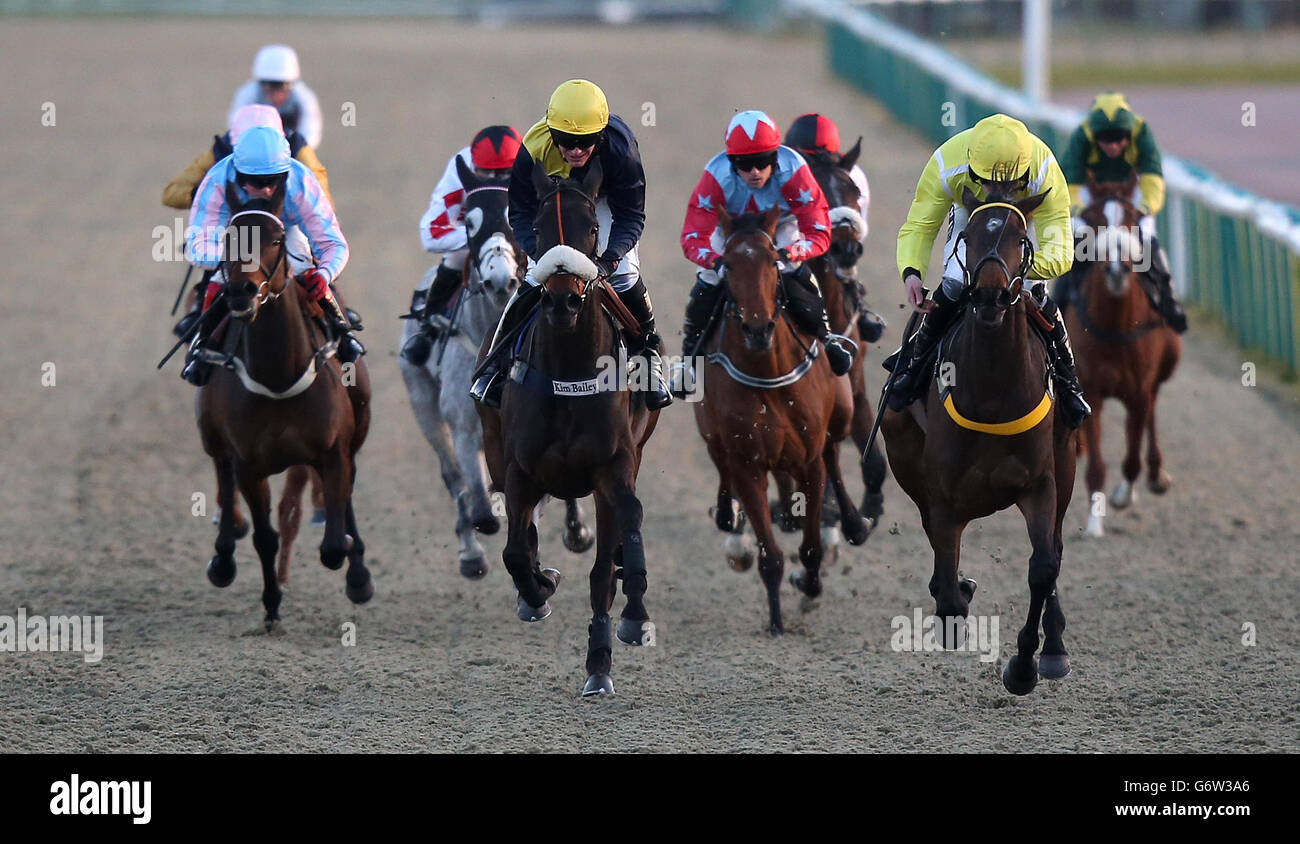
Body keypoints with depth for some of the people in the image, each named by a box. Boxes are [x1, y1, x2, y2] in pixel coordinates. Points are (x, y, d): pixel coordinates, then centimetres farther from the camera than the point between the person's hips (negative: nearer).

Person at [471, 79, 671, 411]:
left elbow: (631, 215, -28)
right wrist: (540, 253, -43)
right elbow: (521, 214, -25)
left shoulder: (619, 147, -39)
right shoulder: (533, 150, -37)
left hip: (604, 199, 0)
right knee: (536, 277, -12)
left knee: (624, 274, -13)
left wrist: (610, 258, -44)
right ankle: (497, 360, 6)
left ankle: (648, 351, 13)